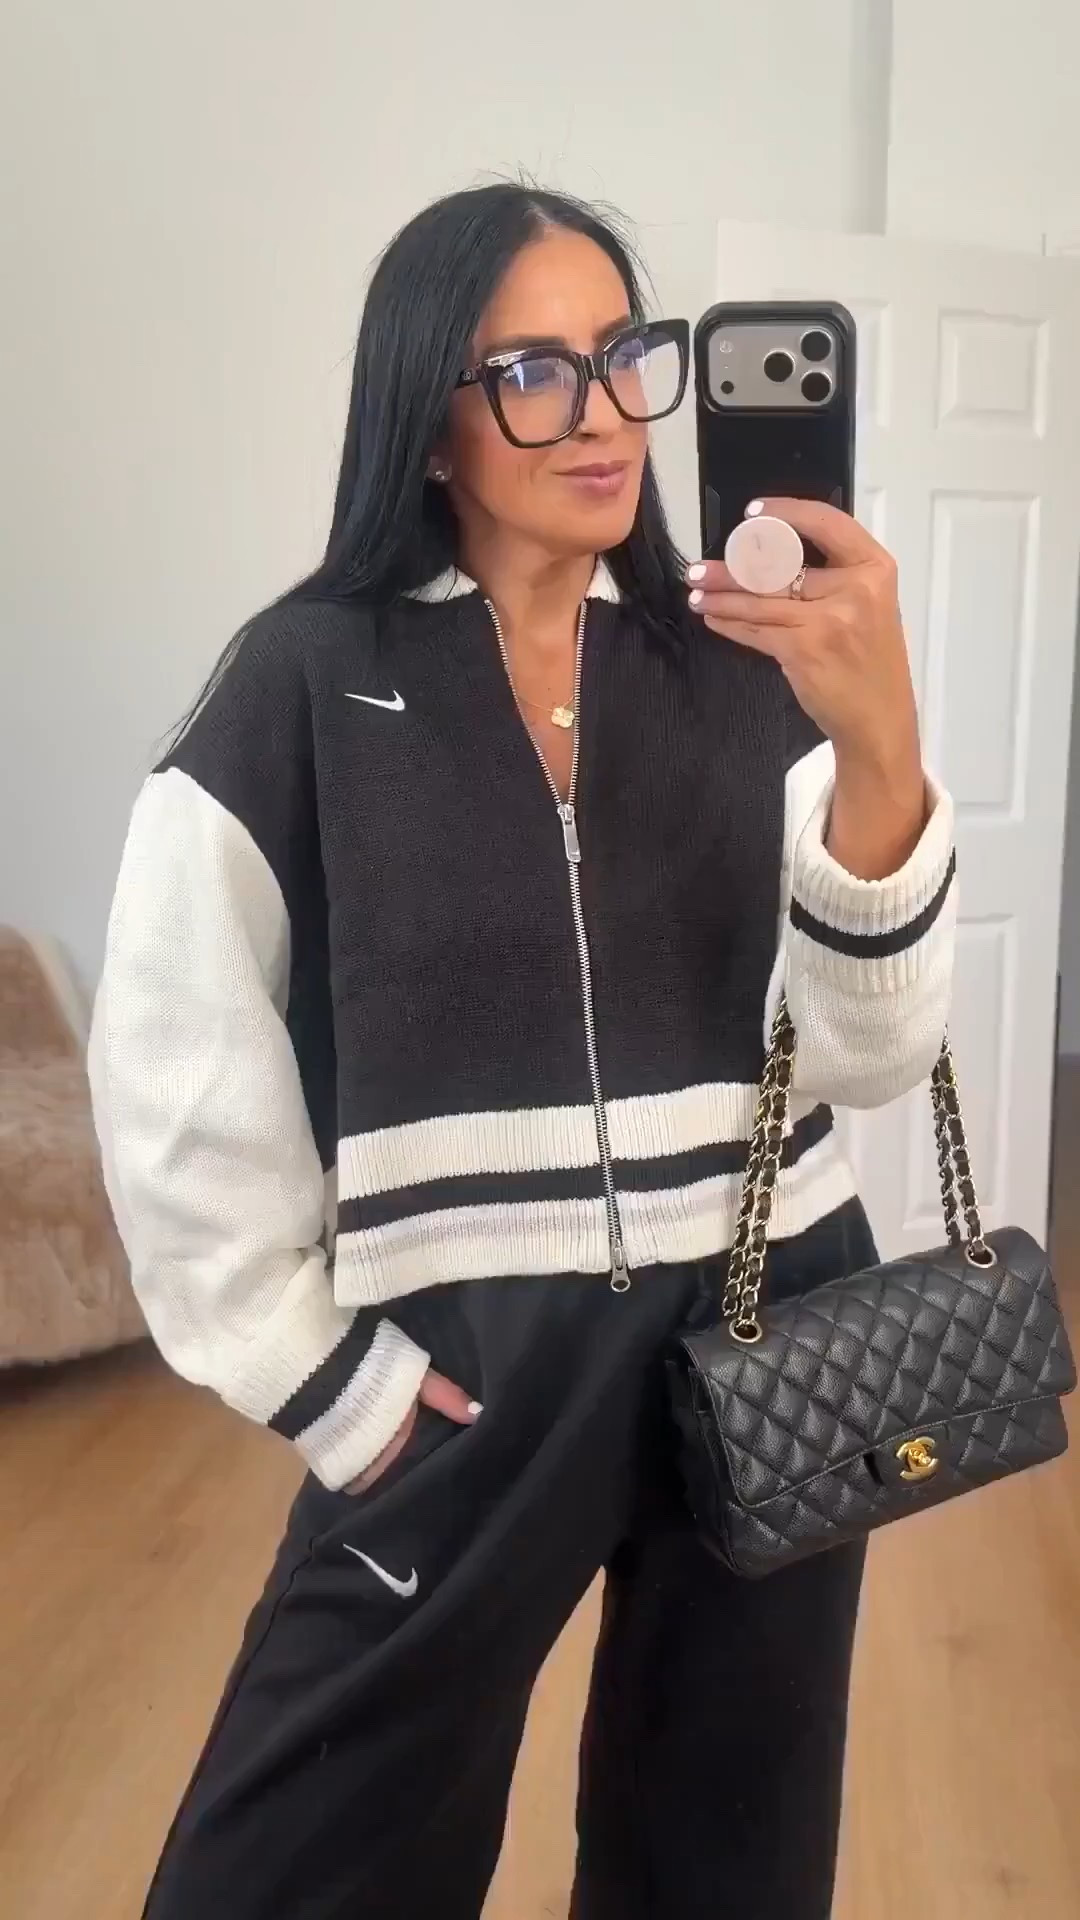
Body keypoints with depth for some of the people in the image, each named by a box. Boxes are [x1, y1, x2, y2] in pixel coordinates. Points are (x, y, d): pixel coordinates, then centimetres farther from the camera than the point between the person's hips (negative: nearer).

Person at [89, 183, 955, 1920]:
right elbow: (173, 1079, -4)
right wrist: (321, 1380, -4)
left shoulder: (742, 668, -2)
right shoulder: (307, 685, -7)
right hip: (467, 1363, -2)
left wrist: (880, 745, -24)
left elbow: (869, 1056, -9)